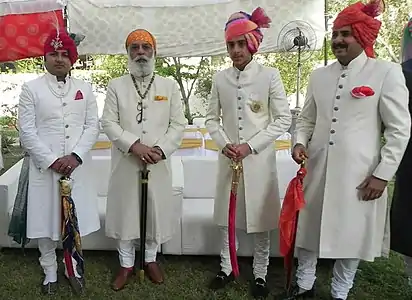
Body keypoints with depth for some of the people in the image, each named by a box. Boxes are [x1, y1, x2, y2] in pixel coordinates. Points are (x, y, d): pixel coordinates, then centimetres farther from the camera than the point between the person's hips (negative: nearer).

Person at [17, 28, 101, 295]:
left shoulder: (84, 89, 7)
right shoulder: (31, 89, 1)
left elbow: (93, 126, 1)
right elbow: (27, 131, -5)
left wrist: (75, 156, -12)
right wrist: (52, 160, -13)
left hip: (78, 166, 2)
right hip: (44, 166, -1)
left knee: (76, 218, 10)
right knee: (46, 219, 7)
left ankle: (74, 267, 29)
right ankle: (50, 272, 26)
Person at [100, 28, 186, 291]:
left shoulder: (170, 86, 4)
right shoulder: (116, 86, 4)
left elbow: (178, 124, 0)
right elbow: (109, 123, -3)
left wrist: (161, 149, -14)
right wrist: (134, 145, -17)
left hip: (159, 162, 0)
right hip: (125, 162, 0)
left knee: (157, 210, 9)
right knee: (125, 211, 9)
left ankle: (151, 259, 31)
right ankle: (126, 264, 27)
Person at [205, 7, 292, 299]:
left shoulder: (270, 75, -4)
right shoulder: (220, 78, 4)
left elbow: (284, 118, -5)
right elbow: (212, 118, 10)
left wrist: (251, 146, -12)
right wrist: (224, 144, -8)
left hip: (259, 158, -2)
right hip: (228, 158, 3)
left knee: (261, 219, 6)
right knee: (227, 216, 11)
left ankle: (260, 275, 23)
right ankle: (227, 269, 29)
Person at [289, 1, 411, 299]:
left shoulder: (387, 72, -3)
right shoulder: (319, 75, 10)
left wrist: (382, 174, -9)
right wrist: (300, 142, -4)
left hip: (359, 173, -4)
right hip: (317, 169, 4)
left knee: (351, 235, 8)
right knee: (308, 229, 13)